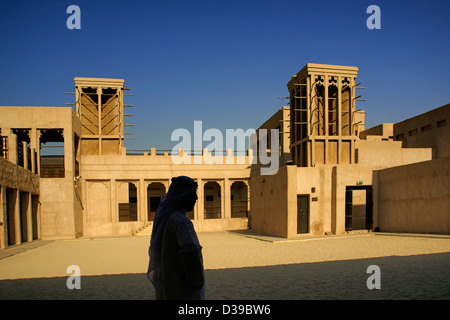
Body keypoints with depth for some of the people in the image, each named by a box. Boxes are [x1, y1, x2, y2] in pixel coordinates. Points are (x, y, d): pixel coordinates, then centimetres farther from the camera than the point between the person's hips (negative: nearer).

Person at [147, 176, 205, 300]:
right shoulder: (182, 222, -21)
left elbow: (153, 251, 18)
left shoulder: (162, 218, 7)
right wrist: (197, 282, -21)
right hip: (182, 290, -9)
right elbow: (191, 251, -36)